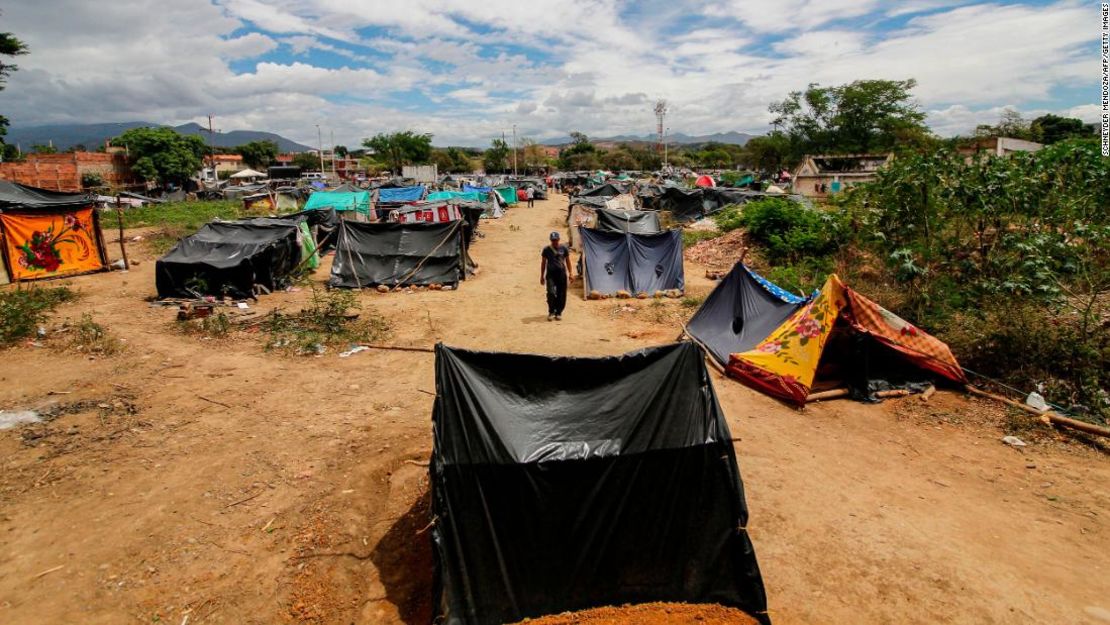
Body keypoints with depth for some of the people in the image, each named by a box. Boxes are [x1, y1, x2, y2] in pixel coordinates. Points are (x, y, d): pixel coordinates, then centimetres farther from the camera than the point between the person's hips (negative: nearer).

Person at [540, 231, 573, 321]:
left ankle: (558, 313, 17)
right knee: (551, 293, -14)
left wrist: (570, 273, 7)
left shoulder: (563, 248, 5)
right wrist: (542, 276, 9)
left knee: (561, 294, 3)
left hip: (561, 273, 1)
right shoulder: (546, 249, 3)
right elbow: (543, 263, 10)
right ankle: (551, 312, 3)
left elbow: (567, 261, 12)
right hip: (550, 274, -1)